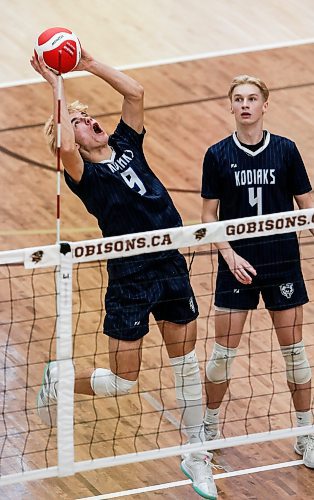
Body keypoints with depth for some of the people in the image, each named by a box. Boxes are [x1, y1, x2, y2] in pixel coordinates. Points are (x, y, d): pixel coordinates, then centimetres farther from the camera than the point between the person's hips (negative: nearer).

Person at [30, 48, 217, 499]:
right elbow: (65, 149, -32)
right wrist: (57, 88, -25)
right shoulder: (83, 174, -10)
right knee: (121, 382, 1)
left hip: (172, 266, 6)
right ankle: (58, 379, 31)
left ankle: (197, 456, 28)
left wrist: (88, 63, -4)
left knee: (187, 363, 15)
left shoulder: (126, 147, 7)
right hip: (129, 279, -6)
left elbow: (135, 92, 0)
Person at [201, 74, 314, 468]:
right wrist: (229, 254, -11)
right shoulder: (218, 155, -3)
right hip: (237, 265, 0)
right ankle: (210, 429, 22)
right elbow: (208, 215, 1)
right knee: (223, 351, 2)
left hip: (282, 263, 0)